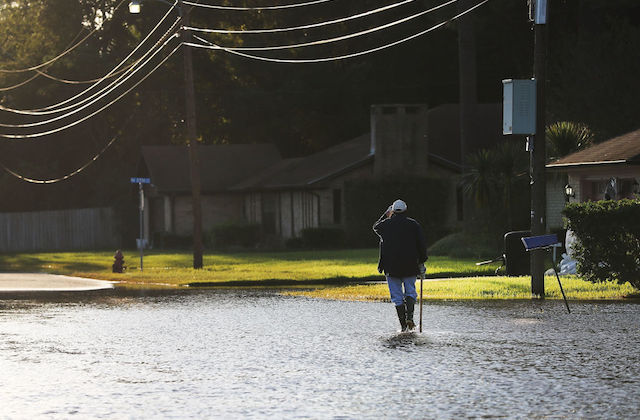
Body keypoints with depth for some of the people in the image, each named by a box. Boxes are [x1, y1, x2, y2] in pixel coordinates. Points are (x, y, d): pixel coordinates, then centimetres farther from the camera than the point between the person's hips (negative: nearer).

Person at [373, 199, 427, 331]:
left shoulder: (386, 224, 2)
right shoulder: (413, 224, 1)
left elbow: (375, 227, 27)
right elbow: (422, 244, -2)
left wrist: (386, 215, 35)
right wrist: (422, 262, 4)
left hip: (391, 266, 0)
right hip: (410, 266, 0)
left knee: (397, 296, 4)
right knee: (410, 292, 12)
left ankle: (403, 325, 0)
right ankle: (409, 316, -12)